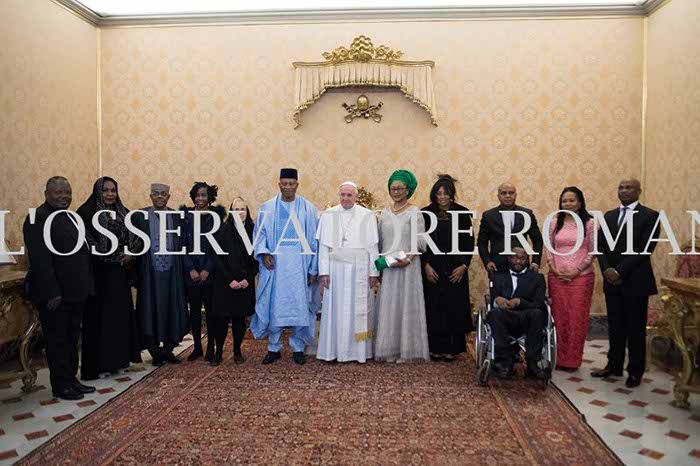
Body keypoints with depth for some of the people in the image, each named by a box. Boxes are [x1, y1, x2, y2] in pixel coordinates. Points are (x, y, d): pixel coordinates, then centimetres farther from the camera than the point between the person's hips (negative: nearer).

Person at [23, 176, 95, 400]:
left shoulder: (70, 217, 13)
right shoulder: (37, 218, -14)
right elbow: (39, 260, -20)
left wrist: (86, 287, 12)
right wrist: (52, 293, -22)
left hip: (75, 292, 8)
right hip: (54, 295, -8)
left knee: (71, 338, 17)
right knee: (57, 340, 5)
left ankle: (71, 380, 29)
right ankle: (60, 386, 18)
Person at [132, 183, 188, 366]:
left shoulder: (177, 217, 6)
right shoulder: (140, 216, 1)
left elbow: (182, 246, 7)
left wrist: (182, 271, 1)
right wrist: (135, 274, -4)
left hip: (172, 274, 2)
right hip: (150, 274, -1)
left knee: (172, 311, 5)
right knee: (151, 311, 5)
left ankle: (168, 349, 20)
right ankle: (155, 352, 18)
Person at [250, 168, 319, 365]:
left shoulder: (308, 209, 4)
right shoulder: (267, 208, 7)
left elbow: (314, 240, 3)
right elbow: (259, 233, 7)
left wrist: (313, 269, -2)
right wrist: (263, 253, -12)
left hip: (299, 264, -1)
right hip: (274, 264, 1)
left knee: (299, 305, 2)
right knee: (273, 306, 4)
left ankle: (298, 348, 16)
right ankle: (273, 348, 17)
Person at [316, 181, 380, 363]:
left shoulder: (367, 216, 2)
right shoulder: (329, 215, 3)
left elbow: (373, 246, 2)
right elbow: (323, 246, 1)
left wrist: (374, 272, -1)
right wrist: (323, 272, -4)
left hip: (359, 270, 0)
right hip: (335, 269, 0)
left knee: (358, 310, 5)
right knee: (335, 310, 3)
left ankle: (359, 350, 15)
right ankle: (334, 351, 12)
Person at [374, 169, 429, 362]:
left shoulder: (414, 212, -3)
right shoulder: (385, 213, 12)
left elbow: (420, 241, -8)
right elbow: (380, 240, 14)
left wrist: (408, 258, -20)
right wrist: (380, 262, 2)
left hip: (407, 266, -4)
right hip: (387, 266, 4)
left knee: (406, 304, 0)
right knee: (388, 305, 5)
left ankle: (406, 349, 10)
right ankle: (390, 349, 15)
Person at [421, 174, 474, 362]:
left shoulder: (462, 213, 1)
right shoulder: (426, 213, 1)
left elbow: (469, 241, 3)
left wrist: (464, 265, -6)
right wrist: (426, 265, -6)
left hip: (456, 268, 0)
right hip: (433, 268, 0)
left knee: (454, 308, 3)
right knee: (434, 309, 3)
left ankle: (452, 348, 13)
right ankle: (436, 348, 14)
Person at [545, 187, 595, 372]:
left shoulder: (589, 223, -1)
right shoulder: (554, 223, 7)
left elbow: (592, 251, -2)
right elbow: (549, 248, 9)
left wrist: (577, 271, -9)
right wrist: (553, 268, -4)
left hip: (581, 277, -2)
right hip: (557, 277, 2)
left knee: (577, 318, 2)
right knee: (559, 317, 5)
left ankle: (573, 360, 16)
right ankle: (560, 358, 17)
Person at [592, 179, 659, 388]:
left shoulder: (650, 216, -4)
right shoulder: (609, 216, 12)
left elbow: (645, 248, -13)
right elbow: (600, 245, 8)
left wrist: (620, 270, -16)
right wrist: (607, 269, -8)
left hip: (636, 281, -4)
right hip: (612, 280, 4)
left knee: (636, 328, 5)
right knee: (615, 326, 11)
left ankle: (635, 371, 17)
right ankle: (614, 365, 22)